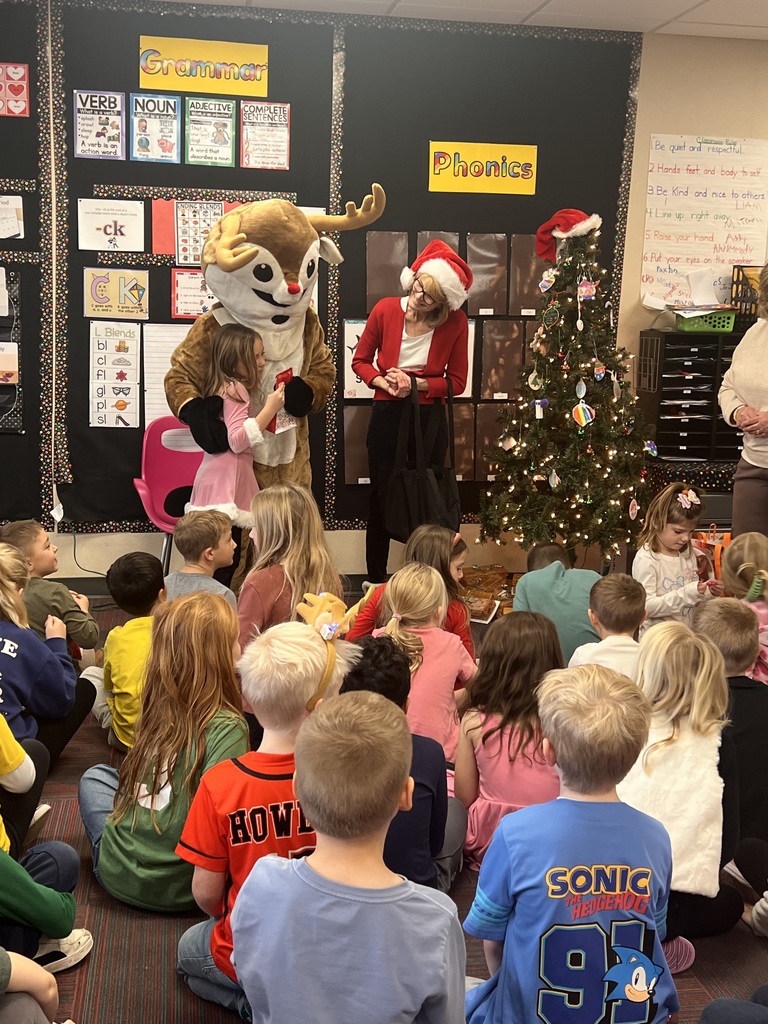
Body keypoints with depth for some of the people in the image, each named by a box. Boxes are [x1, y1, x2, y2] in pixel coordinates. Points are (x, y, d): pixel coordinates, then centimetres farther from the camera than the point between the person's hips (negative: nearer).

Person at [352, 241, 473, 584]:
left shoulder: (456, 322, -10)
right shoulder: (385, 310, -8)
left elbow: (456, 381, -3)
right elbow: (360, 361, 4)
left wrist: (416, 384, -16)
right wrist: (382, 381, -15)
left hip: (429, 417, 0)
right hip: (386, 415, 0)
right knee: (380, 497, 8)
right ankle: (376, 578, 22)